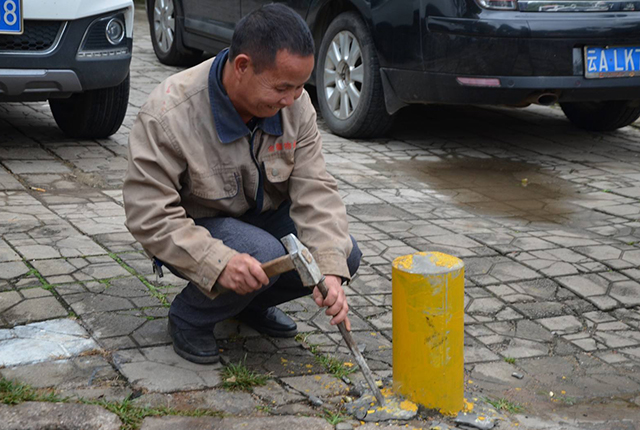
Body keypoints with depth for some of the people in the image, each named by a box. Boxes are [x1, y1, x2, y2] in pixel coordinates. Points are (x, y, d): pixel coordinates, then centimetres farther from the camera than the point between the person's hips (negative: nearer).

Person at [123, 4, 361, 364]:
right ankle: (189, 317, -3)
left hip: (263, 214, 6)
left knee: (345, 255, -14)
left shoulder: (294, 104, -14)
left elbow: (315, 190, -15)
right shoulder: (169, 115, -30)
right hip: (194, 227, -5)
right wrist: (217, 263, -42)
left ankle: (253, 304, 12)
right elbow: (149, 215, -29)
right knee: (264, 255, -34)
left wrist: (330, 270, -30)